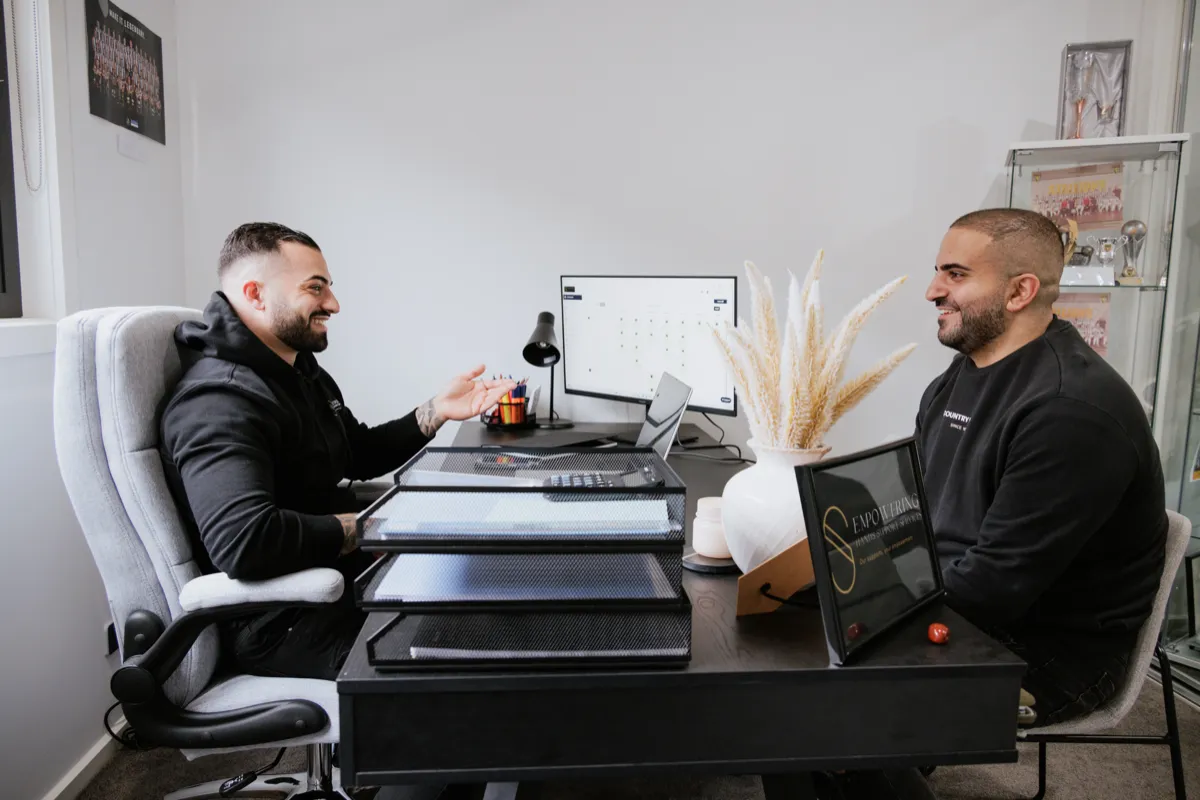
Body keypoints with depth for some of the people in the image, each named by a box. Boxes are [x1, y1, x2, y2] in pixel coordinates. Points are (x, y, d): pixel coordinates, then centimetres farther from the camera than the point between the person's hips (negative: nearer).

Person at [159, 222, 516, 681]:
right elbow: (244, 542, -36)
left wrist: (437, 411, 10)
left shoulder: (302, 372, 12)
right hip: (283, 625, -10)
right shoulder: (219, 402, -22)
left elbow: (361, 456, 24)